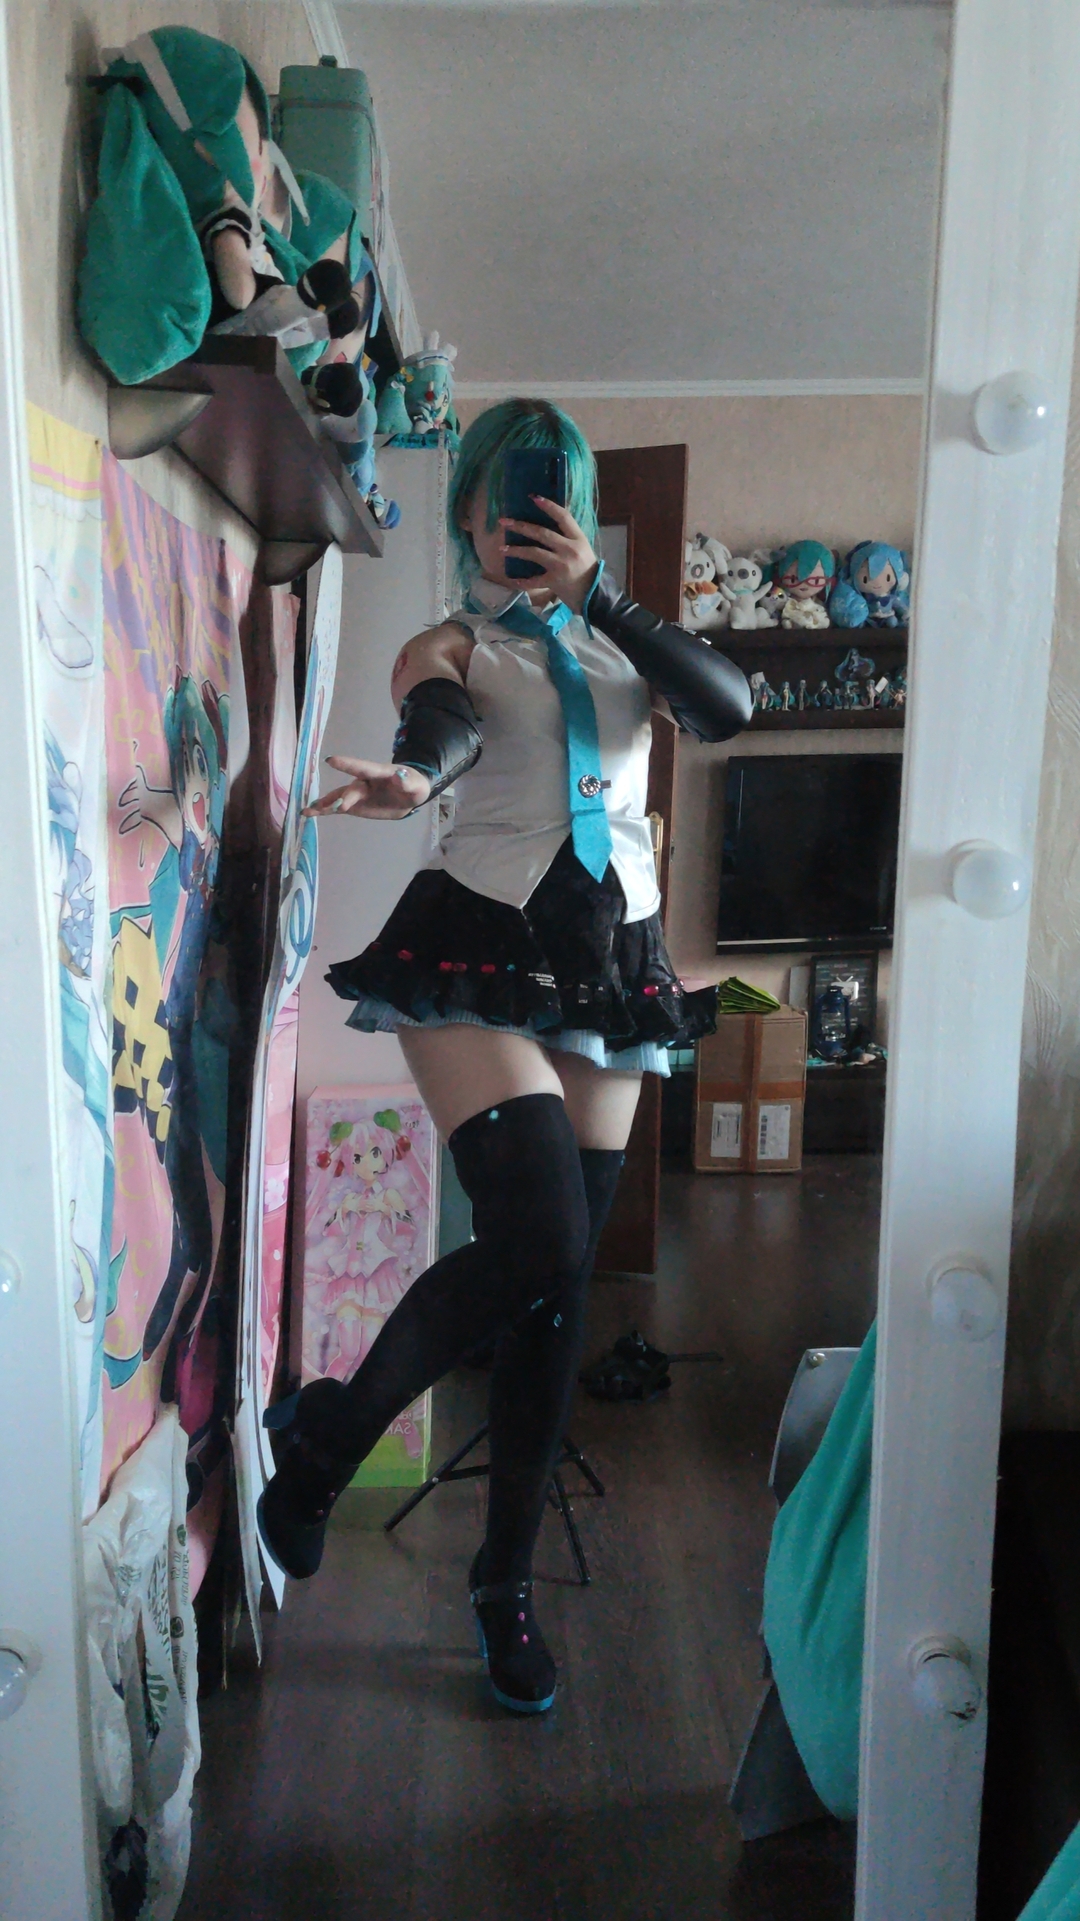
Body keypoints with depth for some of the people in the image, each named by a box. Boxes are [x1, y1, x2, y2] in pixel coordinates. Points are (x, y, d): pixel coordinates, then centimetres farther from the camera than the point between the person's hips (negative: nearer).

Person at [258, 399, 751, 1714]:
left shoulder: (618, 638, 19)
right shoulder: (447, 646, 8)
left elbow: (727, 711, -1)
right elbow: (441, 729, -17)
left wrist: (599, 594, -7)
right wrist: (410, 778, -40)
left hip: (610, 961, 4)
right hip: (478, 943, -4)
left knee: (559, 1281, 5)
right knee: (537, 1240, -20)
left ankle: (505, 1583, 22)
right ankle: (328, 1431, 8)